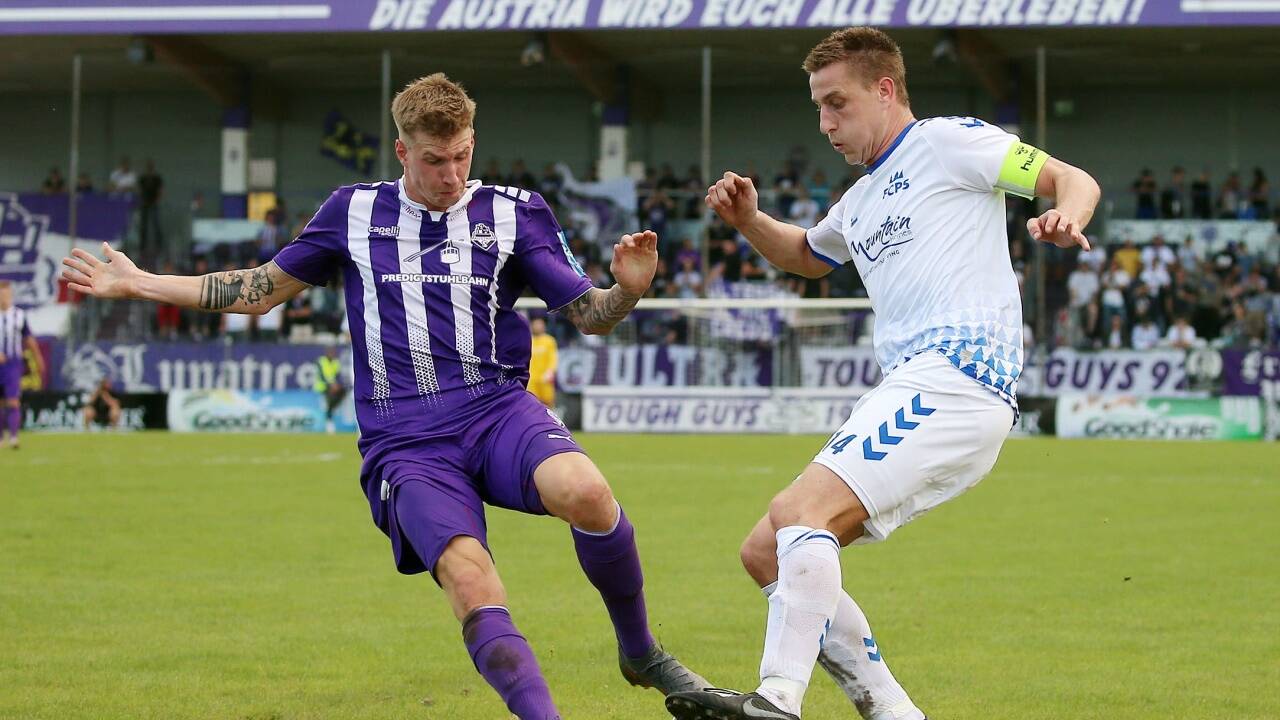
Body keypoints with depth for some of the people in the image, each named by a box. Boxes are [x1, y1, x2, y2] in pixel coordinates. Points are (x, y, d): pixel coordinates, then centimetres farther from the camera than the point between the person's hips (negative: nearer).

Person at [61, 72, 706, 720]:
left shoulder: (514, 213, 10)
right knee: (467, 574, -30)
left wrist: (628, 290, -15)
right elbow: (263, 290, 25)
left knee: (586, 492, -33)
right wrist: (139, 284, 24)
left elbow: (590, 316, 8)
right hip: (404, 443, 0)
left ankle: (640, 652, -10)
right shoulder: (354, 212, 14)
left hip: (497, 409, 0)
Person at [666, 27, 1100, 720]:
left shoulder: (948, 142, 3)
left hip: (956, 375, -10)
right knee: (765, 553, 5)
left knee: (801, 511, -26)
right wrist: (748, 221, 26)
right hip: (905, 393, 10)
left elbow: (1074, 180, 0)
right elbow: (807, 255, 47)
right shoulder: (862, 201, 28)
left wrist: (1065, 219, -24)